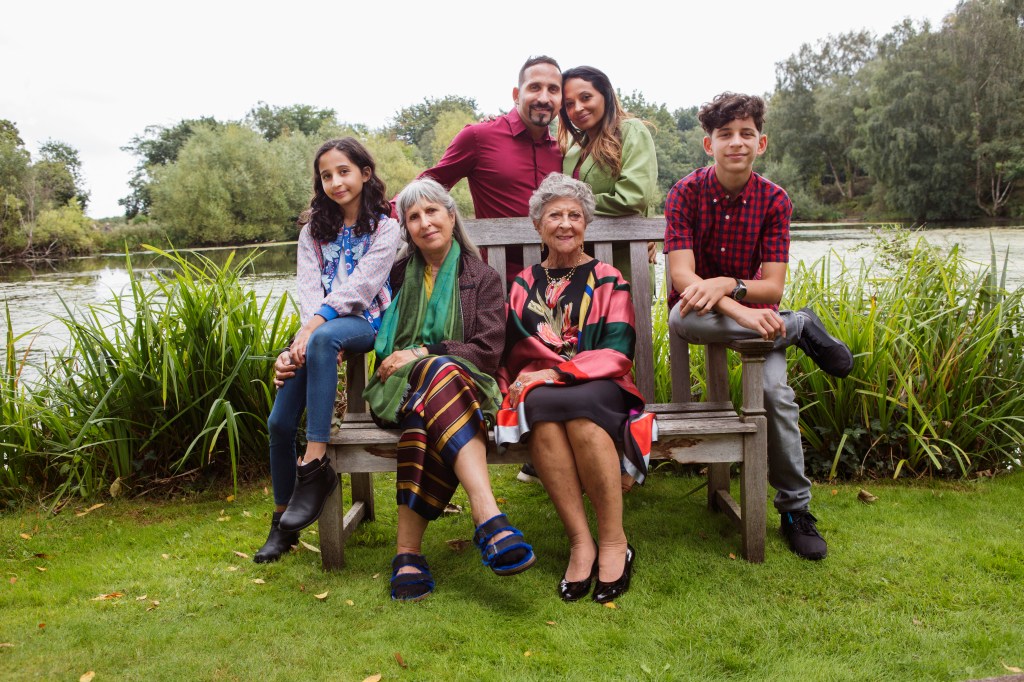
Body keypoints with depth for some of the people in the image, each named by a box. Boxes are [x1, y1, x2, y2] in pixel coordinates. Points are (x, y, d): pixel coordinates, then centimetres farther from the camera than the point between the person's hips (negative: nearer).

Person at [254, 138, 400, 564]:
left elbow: (359, 285, -10)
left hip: (364, 323, -4)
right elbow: (308, 288, 2)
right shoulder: (313, 230, 17)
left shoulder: (384, 225, 4)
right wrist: (307, 334, -18)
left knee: (324, 338, -40)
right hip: (317, 326, 4)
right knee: (279, 422, -11)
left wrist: (314, 329, -22)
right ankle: (283, 521, 8)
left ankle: (314, 466, -38)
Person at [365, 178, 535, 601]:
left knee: (425, 411, -39)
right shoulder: (397, 275, 20)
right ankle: (489, 520, -52)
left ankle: (408, 550, -45)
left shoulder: (483, 279, 12)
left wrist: (421, 354, -8)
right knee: (441, 374, -38)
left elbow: (488, 353, 1)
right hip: (398, 386, 0)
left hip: (468, 384, 0)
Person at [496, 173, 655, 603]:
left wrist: (554, 373, -13)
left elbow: (617, 353, -1)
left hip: (597, 387, -1)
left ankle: (614, 542, -26)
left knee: (579, 409, -37)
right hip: (537, 389, 2)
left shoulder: (607, 280, 11)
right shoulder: (523, 285, 19)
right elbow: (509, 353, 18)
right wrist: (515, 385, -5)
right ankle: (580, 542, -30)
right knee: (541, 409, -35)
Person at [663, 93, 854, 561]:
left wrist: (728, 285, -33)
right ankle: (801, 328, -18)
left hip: (755, 312, 1)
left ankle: (795, 508, -5)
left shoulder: (774, 200, -4)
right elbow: (682, 277, -21)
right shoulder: (686, 193, -10)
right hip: (698, 311, -1)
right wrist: (739, 312, -36)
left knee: (775, 391, -25)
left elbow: (772, 286, -11)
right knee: (684, 318, -38)